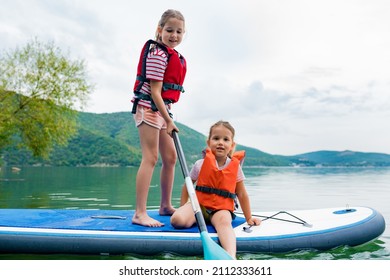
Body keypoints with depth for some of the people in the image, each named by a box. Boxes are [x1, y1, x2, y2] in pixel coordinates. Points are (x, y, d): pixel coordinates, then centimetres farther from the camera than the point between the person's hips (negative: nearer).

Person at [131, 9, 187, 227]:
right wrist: (168, 121, -20)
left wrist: (168, 117, 14)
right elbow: (154, 91, -20)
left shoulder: (175, 56, 14)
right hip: (149, 108, -10)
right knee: (151, 158, -13)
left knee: (170, 157, 11)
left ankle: (166, 206, 23)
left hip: (163, 109, 10)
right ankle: (140, 214, -12)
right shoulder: (158, 54, -15)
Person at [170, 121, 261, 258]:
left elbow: (242, 195, 10)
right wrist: (183, 209, 7)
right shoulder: (200, 164, 0)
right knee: (177, 219, -29)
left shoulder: (235, 167, 2)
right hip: (199, 204, 1)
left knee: (224, 222, -38)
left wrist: (249, 218, 14)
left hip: (222, 208, 0)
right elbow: (187, 187, 12)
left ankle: (231, 256, -61)